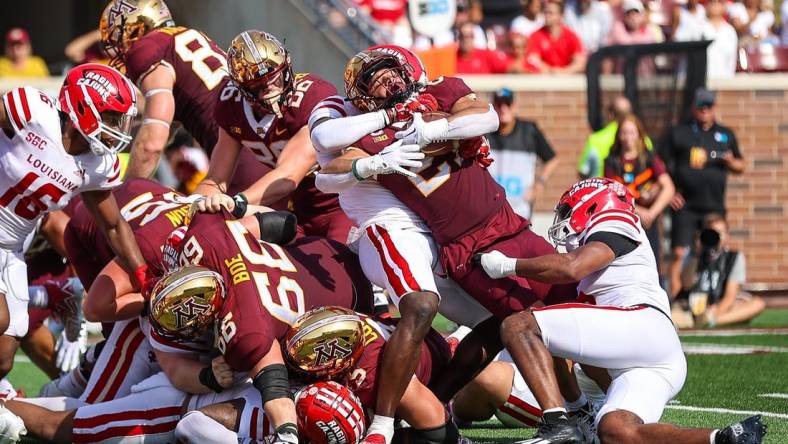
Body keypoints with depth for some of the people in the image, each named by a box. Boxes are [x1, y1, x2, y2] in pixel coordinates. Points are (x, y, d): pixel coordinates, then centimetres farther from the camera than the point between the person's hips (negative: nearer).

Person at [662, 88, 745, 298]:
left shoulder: (726, 135, 13)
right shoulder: (678, 133, 5)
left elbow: (741, 166, 18)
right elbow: (662, 166, 5)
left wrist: (730, 162, -5)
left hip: (715, 207, 3)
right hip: (685, 207, -3)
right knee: (679, 253, -9)